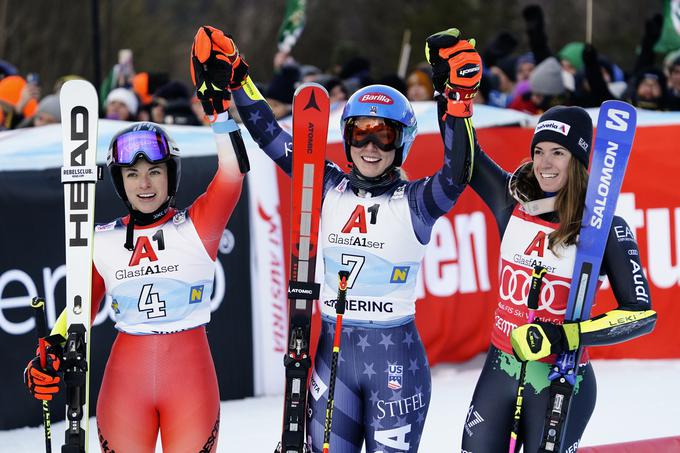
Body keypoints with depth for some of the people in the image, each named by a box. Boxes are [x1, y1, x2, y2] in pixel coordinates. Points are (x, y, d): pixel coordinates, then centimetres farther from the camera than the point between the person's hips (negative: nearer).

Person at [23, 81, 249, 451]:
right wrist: (51, 355, -5)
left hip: (191, 375, -2)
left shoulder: (197, 227, -2)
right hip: (126, 378, 2)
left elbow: (232, 174, -17)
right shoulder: (102, 242, 5)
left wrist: (221, 109, -24)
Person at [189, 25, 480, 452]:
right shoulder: (330, 189, 4)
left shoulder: (415, 203, -5)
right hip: (333, 352, 3)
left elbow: (456, 176, -24)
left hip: (396, 356, -3)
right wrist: (236, 80, -4)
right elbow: (272, 138, 3)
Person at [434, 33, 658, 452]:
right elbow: (464, 153, 10)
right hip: (500, 370, 4)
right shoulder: (514, 201, -1)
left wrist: (563, 336, -24)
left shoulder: (605, 228, -12)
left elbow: (642, 314, -14)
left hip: (561, 382, -4)